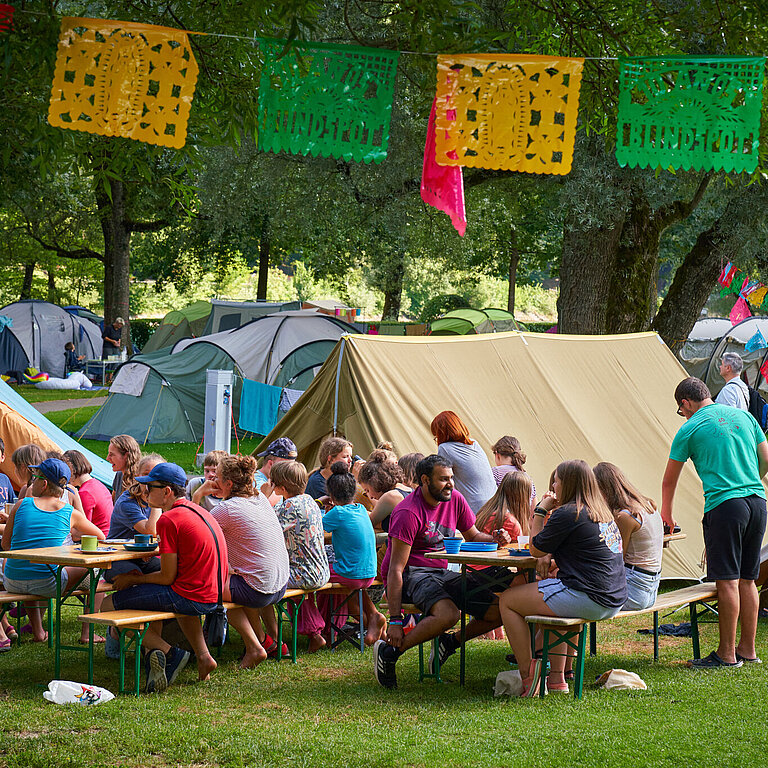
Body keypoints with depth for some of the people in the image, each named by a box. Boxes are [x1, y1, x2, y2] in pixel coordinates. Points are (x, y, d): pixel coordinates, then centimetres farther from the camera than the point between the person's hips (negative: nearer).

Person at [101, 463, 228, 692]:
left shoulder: (169, 520, -14)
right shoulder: (198, 511, 14)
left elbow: (167, 577, -13)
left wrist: (134, 579, 2)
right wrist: (142, 577, 16)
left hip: (190, 598, -9)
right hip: (214, 595, 9)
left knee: (108, 605, -3)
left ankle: (170, 653, -8)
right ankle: (202, 656, 22)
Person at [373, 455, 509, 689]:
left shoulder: (454, 499, 4)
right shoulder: (409, 513, -19)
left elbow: (472, 536, 20)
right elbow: (396, 569, -20)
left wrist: (496, 539, -6)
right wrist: (395, 620, -25)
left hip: (442, 573, 8)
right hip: (412, 574, -8)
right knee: (448, 614, -37)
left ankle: (449, 643, 10)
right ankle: (388, 652, -22)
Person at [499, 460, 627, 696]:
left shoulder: (566, 515, -12)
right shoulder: (603, 512, 16)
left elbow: (536, 549, -2)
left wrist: (541, 511, 7)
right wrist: (549, 555, 11)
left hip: (589, 600, -9)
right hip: (614, 601, 9)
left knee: (508, 600, 6)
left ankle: (528, 678, 1)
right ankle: (557, 677, 29)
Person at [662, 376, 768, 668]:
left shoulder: (690, 430, 1)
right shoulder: (744, 416, 15)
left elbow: (669, 481, 11)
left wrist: (666, 515, 26)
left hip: (724, 504, -6)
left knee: (727, 581, -4)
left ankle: (727, 653, -3)